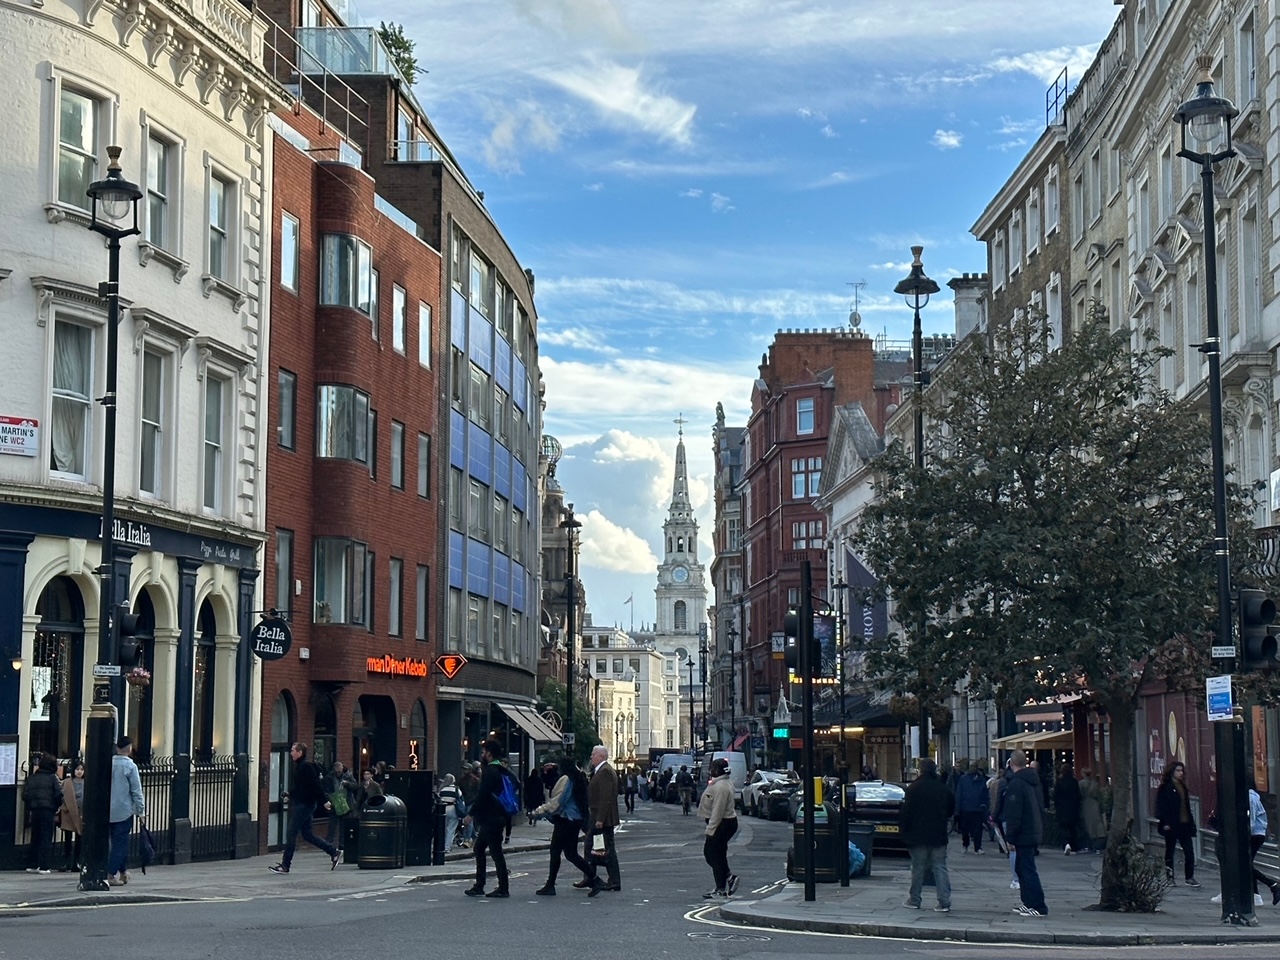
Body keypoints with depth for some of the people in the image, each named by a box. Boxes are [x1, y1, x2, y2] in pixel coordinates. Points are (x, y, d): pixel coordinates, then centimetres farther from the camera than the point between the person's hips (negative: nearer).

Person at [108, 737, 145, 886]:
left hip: (109, 811, 5)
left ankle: (123, 871, 23)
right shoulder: (130, 766, -11)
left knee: (119, 841, 16)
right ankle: (111, 875, -4)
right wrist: (141, 811, -2)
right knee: (120, 843, 0)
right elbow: (136, 791, -10)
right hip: (124, 810, -5)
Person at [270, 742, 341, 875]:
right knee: (307, 834, 12)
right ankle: (334, 852, 18)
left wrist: (323, 801, -22)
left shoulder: (306, 766, -16)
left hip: (304, 804, -10)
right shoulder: (299, 766, 15)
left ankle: (285, 865, -1)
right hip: (300, 803, 10)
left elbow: (316, 785, -20)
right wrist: (290, 795, 11)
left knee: (291, 834, -6)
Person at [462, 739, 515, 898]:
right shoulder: (503, 771, 14)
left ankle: (503, 889, -3)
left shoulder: (490, 771, -15)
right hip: (498, 817, 10)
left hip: (490, 819, -10)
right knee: (479, 848, 15)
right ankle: (479, 886, 17)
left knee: (496, 852, -6)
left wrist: (471, 813, -14)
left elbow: (482, 795, -20)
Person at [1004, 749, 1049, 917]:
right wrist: (1040, 831, 22)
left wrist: (1010, 838, -15)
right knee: (1023, 868, 18)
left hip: (1023, 835, -9)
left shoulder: (1016, 784, -16)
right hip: (1035, 833, 9)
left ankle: (1039, 907, -9)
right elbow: (1041, 809, 18)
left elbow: (1014, 815, -19)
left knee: (1028, 870, -7)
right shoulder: (1034, 781, 12)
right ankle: (1029, 904, 21)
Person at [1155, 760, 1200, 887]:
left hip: (1184, 824, 6)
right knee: (1170, 851, 5)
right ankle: (1169, 877, 13)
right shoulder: (1165, 788, -7)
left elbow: (1186, 805, 17)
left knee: (1189, 851, -1)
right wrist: (1165, 823, -19)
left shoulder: (1182, 786, 14)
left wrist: (1191, 822, 12)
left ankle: (1189, 877, 4)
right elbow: (1161, 805, -12)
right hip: (1171, 825, -6)